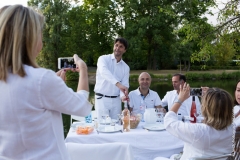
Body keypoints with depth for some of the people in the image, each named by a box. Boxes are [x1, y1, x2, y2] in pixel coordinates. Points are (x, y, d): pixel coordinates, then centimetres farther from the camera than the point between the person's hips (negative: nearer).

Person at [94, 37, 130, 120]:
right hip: (102, 98, -4)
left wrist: (123, 96, -23)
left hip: (116, 100, 4)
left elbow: (125, 85, 1)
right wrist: (118, 84, -43)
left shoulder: (126, 67, 7)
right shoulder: (103, 59, -5)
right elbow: (104, 72, -27)